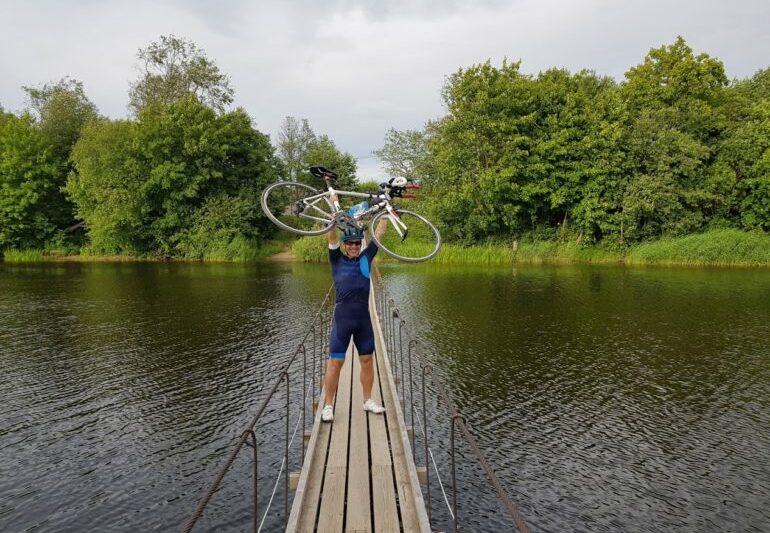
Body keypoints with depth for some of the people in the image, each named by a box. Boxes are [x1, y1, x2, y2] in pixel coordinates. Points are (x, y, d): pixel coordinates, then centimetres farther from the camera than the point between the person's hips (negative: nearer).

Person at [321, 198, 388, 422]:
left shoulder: (366, 257, 8)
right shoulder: (337, 260, 1)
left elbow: (379, 232, 8)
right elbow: (332, 235, -9)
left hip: (364, 318, 3)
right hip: (342, 318, -3)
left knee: (367, 360, 12)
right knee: (335, 362, 0)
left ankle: (368, 401, 26)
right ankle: (328, 406, 10)